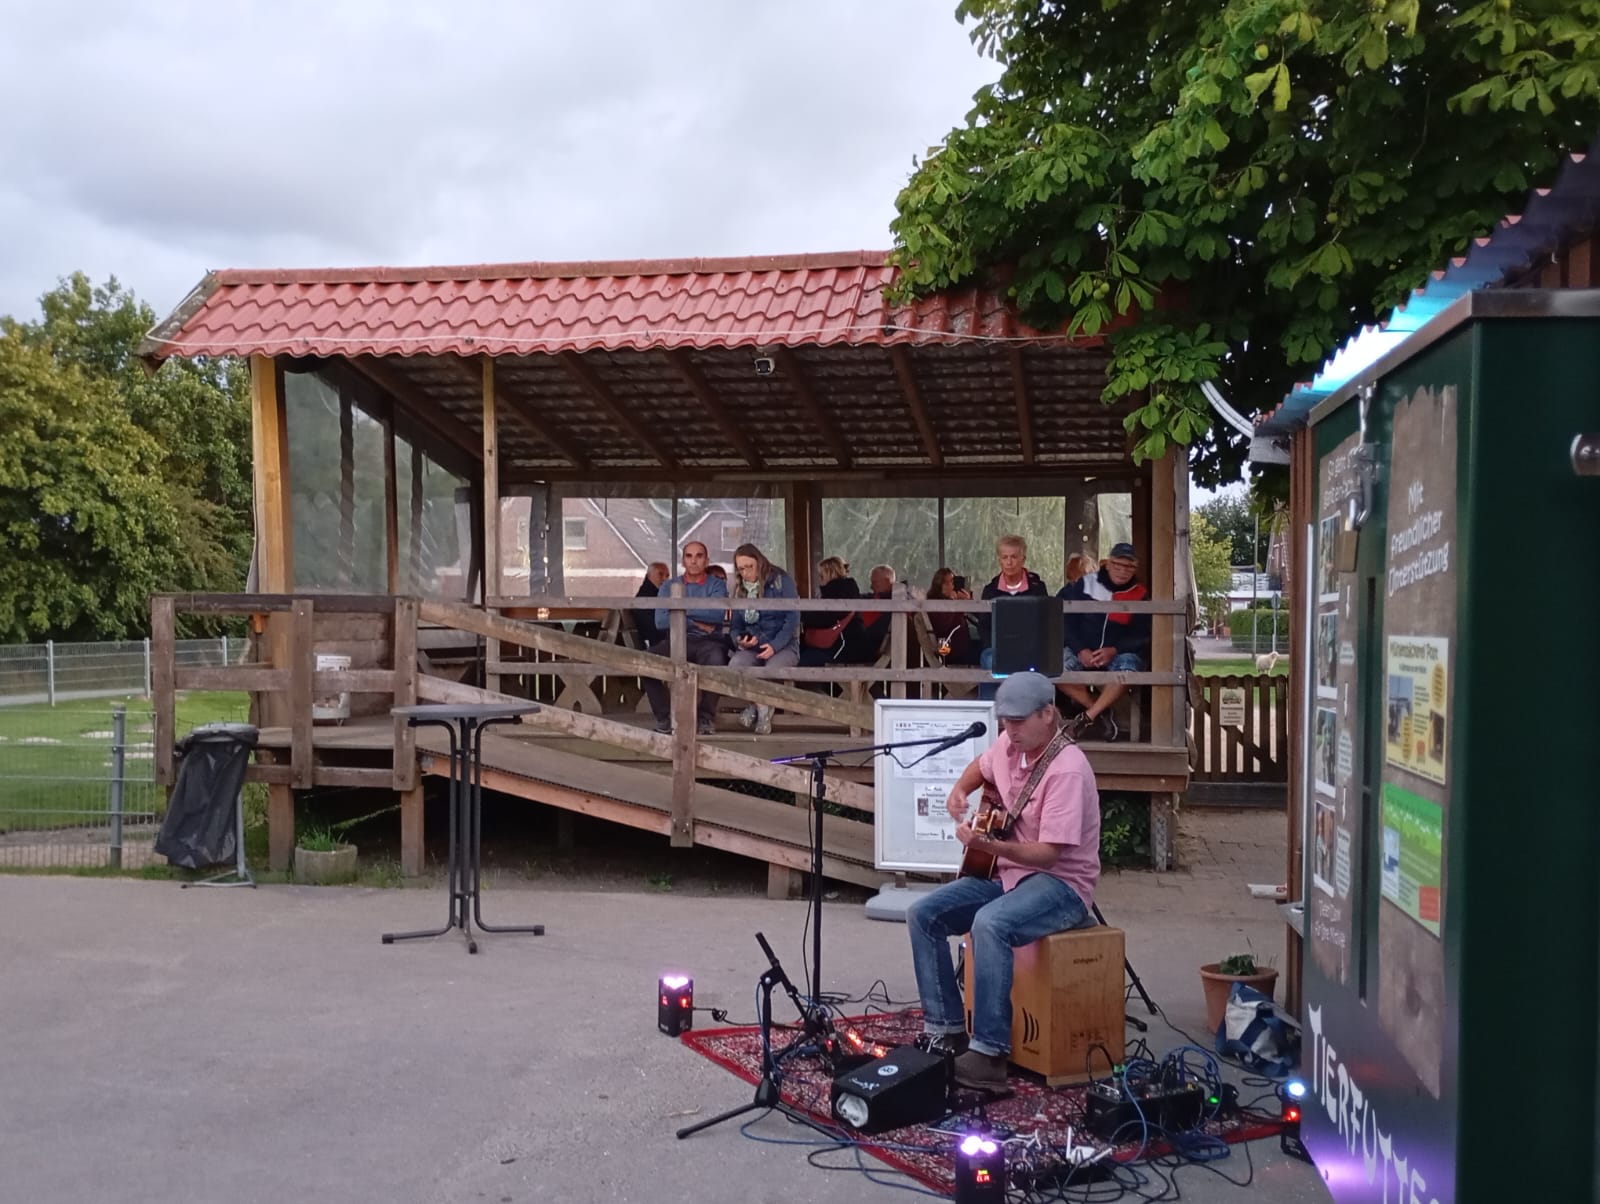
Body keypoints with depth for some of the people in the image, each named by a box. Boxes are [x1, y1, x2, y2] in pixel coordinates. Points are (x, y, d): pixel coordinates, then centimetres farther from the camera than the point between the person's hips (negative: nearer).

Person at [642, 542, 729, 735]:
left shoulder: (717, 585, 11)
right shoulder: (670, 585, 16)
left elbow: (717, 614, -10)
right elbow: (660, 621, 0)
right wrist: (696, 623, -6)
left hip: (708, 641, -2)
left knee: (715, 659, -37)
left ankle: (706, 717, -16)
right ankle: (664, 716, -15)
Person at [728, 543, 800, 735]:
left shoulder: (782, 581, -1)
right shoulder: (739, 590, 15)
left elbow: (793, 618, -9)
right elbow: (736, 625, 15)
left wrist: (775, 646, -20)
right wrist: (739, 639, -10)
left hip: (783, 646, -4)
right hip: (752, 647, 4)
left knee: (771, 670, -37)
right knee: (734, 665, -31)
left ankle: (758, 707, -9)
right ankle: (759, 707, -11)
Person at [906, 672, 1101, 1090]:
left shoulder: (1067, 770, -23)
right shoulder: (1011, 744, 2)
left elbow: (1049, 852, -27)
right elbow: (981, 767, 27)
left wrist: (986, 845, -38)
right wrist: (959, 790, 6)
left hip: (1062, 883, -9)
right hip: (1008, 872, 9)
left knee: (990, 923, -37)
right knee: (923, 914, -7)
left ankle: (988, 1054, -30)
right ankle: (946, 1031, -2)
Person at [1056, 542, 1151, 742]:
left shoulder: (1140, 596, 6)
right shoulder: (1084, 585, 5)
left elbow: (1142, 635, 2)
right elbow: (1066, 620, 1)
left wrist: (1114, 650, -15)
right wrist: (1080, 650, -14)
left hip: (1119, 653, 0)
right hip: (1082, 652, 1)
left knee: (1126, 670, -36)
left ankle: (1088, 717, -22)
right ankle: (1101, 712, -15)